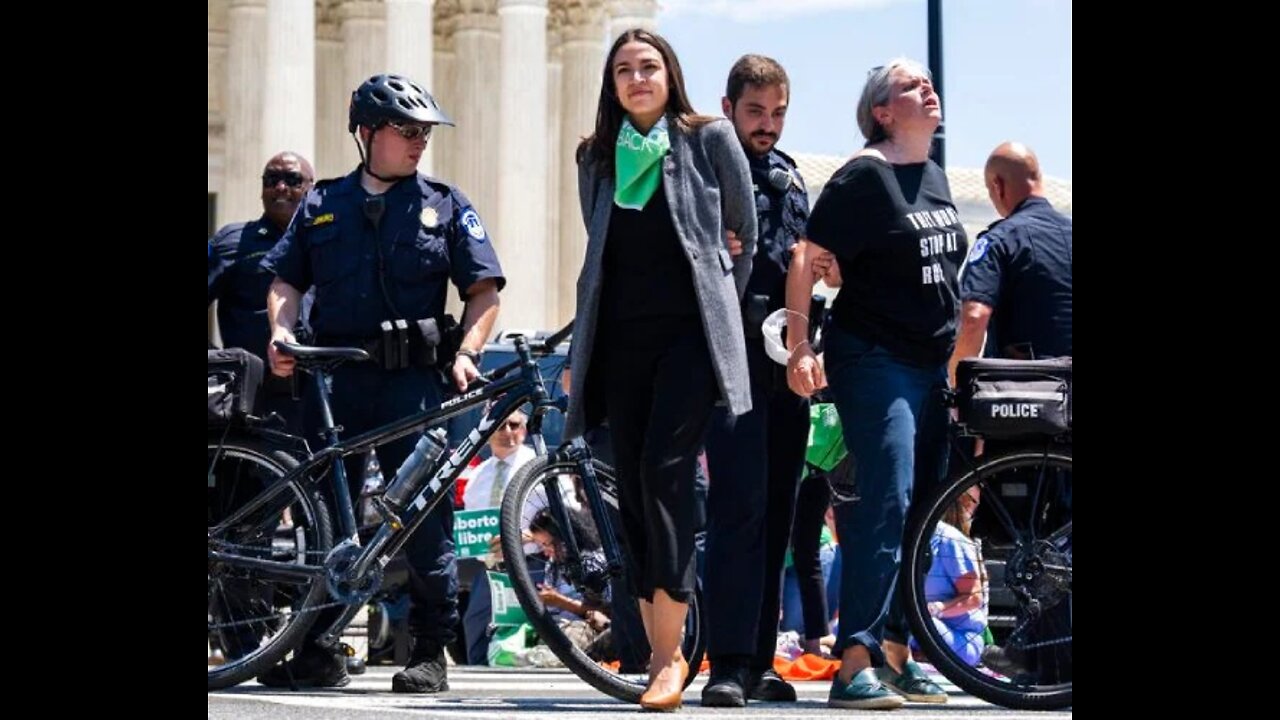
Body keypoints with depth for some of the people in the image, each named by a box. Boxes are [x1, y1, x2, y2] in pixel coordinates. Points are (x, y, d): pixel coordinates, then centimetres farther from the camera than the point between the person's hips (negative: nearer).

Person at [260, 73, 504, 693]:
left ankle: (430, 652, 1)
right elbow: (286, 279, 15)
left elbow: (484, 290, 4)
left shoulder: (444, 205, 8)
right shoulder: (322, 205, 14)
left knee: (424, 514, -6)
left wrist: (467, 353, -10)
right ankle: (315, 649, 11)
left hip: (412, 381, -2)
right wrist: (282, 333, -4)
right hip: (336, 379, 2)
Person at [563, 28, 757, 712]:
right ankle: (659, 654, 8)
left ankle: (670, 653, -17)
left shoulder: (710, 139, 3)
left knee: (663, 470, -19)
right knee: (633, 488, 2)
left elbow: (747, 233, 11)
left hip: (690, 329, -4)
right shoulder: (596, 156, 14)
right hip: (621, 335, 5)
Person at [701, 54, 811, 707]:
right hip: (731, 358, -7)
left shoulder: (790, 179, 19)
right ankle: (728, 665, -16)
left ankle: (758, 660, 13)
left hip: (786, 364, 7)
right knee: (739, 507, -15)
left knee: (776, 513, 7)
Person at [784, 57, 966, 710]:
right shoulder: (865, 176, -10)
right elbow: (806, 257, -14)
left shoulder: (933, 177, 14)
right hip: (873, 360, -8)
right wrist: (799, 346, -21)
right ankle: (855, 663, -20)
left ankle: (895, 654, 17)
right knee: (886, 503, -17)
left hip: (929, 363, 8)